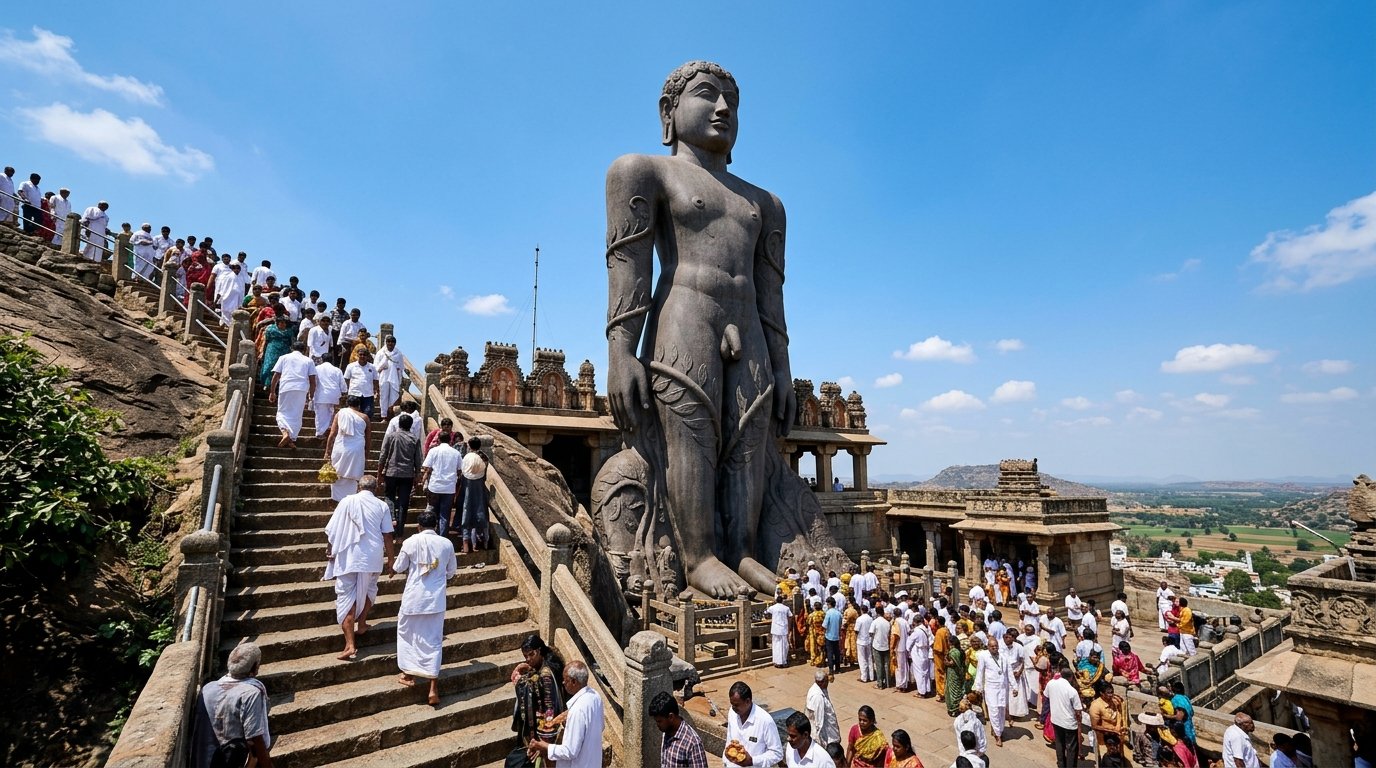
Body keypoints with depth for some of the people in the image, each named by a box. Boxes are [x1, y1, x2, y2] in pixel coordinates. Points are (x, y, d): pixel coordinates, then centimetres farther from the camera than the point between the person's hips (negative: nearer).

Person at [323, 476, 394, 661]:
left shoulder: (347, 501, 0)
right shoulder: (381, 505, 2)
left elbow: (331, 531, 0)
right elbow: (387, 535, 0)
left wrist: (329, 550, 14)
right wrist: (390, 558, 9)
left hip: (348, 557, -1)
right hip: (373, 557, 2)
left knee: (347, 596, 1)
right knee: (368, 590, 28)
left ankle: (350, 645, -6)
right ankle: (361, 625, 38)